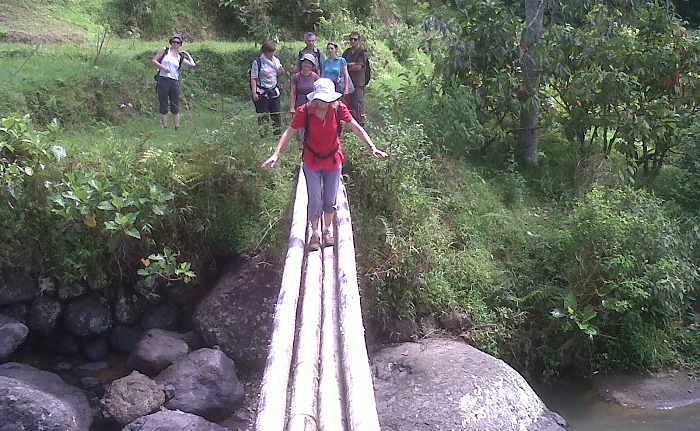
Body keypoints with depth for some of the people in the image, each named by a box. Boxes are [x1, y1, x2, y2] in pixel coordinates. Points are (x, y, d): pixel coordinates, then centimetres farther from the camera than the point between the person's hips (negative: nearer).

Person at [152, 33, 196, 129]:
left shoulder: (180, 57, 14)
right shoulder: (164, 50, 7)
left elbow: (193, 64, 9)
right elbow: (154, 60, 5)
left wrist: (187, 54, 18)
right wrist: (162, 67, -9)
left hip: (174, 82, 3)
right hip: (163, 80, -3)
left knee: (176, 106, 5)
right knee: (163, 105, 1)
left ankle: (177, 128, 11)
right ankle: (165, 128, 6)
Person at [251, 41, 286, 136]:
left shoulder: (276, 60, 9)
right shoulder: (257, 62, -7)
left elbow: (278, 75, 21)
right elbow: (253, 78, -8)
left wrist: (282, 72, -4)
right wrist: (254, 93, -16)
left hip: (274, 91, 5)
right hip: (262, 92, -5)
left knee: (276, 113, 6)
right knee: (263, 116, -1)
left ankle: (278, 132, 14)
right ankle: (263, 135, 5)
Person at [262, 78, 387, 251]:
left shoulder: (339, 108, -15)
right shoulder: (304, 111, -18)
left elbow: (356, 128, -11)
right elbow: (289, 132, -11)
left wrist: (372, 147, -19)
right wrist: (276, 154, -19)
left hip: (333, 161, 1)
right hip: (312, 162, -1)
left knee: (330, 200, 11)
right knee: (315, 200, 0)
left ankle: (327, 231, 35)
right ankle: (315, 234, 23)